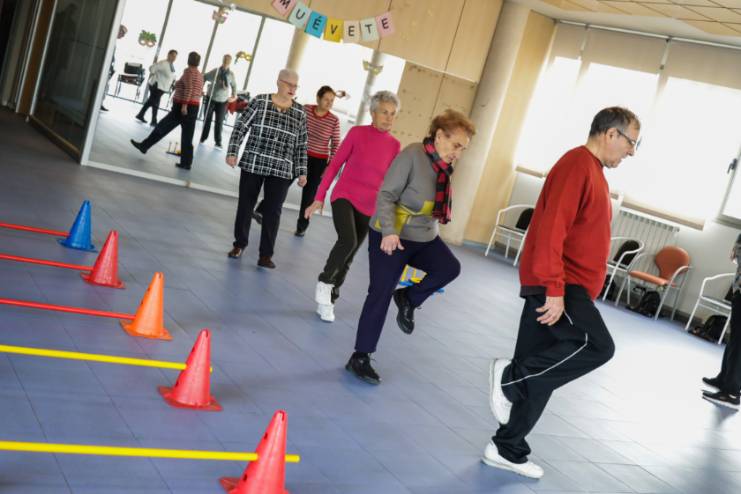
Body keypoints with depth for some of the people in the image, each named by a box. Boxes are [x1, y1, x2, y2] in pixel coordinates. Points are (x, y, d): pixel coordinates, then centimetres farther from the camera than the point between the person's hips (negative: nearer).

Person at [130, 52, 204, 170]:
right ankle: (186, 163, 3)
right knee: (187, 138, 5)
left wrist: (184, 105, -24)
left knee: (162, 128, 3)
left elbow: (188, 88, -20)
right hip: (194, 107, 7)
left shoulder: (188, 71, -7)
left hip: (183, 107, -7)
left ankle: (144, 146, 12)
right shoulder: (200, 74, 16)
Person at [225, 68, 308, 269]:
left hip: (281, 170, 1)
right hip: (253, 164, -1)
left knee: (273, 211, -1)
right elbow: (241, 127, -1)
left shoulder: (300, 113, 5)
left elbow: (301, 145, 8)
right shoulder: (260, 101, -2)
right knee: (245, 205, 9)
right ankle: (239, 244, 26)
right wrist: (232, 152, -8)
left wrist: (302, 172, 5)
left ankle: (266, 254, 5)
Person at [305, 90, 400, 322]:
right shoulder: (357, 133, -5)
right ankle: (324, 282, -8)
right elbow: (335, 165, -2)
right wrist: (319, 197, -6)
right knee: (348, 241, -29)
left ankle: (328, 300, 25)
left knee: (348, 258, 9)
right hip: (344, 197, -3)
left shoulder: (394, 145, 2)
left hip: (368, 207, 3)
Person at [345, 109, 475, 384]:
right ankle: (359, 357, 10)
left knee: (450, 268, -16)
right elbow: (386, 195, -21)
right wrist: (389, 232, -32)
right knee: (381, 294, -3)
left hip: (425, 238, 7)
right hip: (391, 237, -7)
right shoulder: (412, 155, -18)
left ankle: (408, 299, 10)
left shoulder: (444, 166, 5)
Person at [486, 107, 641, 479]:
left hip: (567, 287, 10)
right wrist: (554, 289, -26)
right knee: (598, 345, -22)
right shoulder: (578, 164, -12)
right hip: (556, 285, -10)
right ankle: (509, 377, -10)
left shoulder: (593, 171, 20)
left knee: (540, 375, 10)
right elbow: (551, 229, -22)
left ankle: (507, 450, 19)